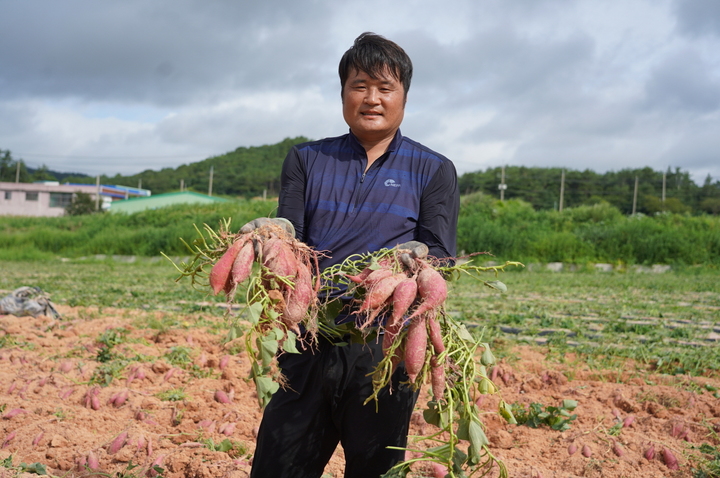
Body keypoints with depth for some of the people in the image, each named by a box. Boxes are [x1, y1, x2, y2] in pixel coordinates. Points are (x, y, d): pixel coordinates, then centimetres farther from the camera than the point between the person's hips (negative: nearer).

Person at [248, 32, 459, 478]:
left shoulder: (434, 171, 9)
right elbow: (289, 238, 4)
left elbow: (441, 255, 0)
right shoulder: (306, 160, 15)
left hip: (385, 349, -1)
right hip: (309, 341, 2)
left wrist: (418, 258, -25)